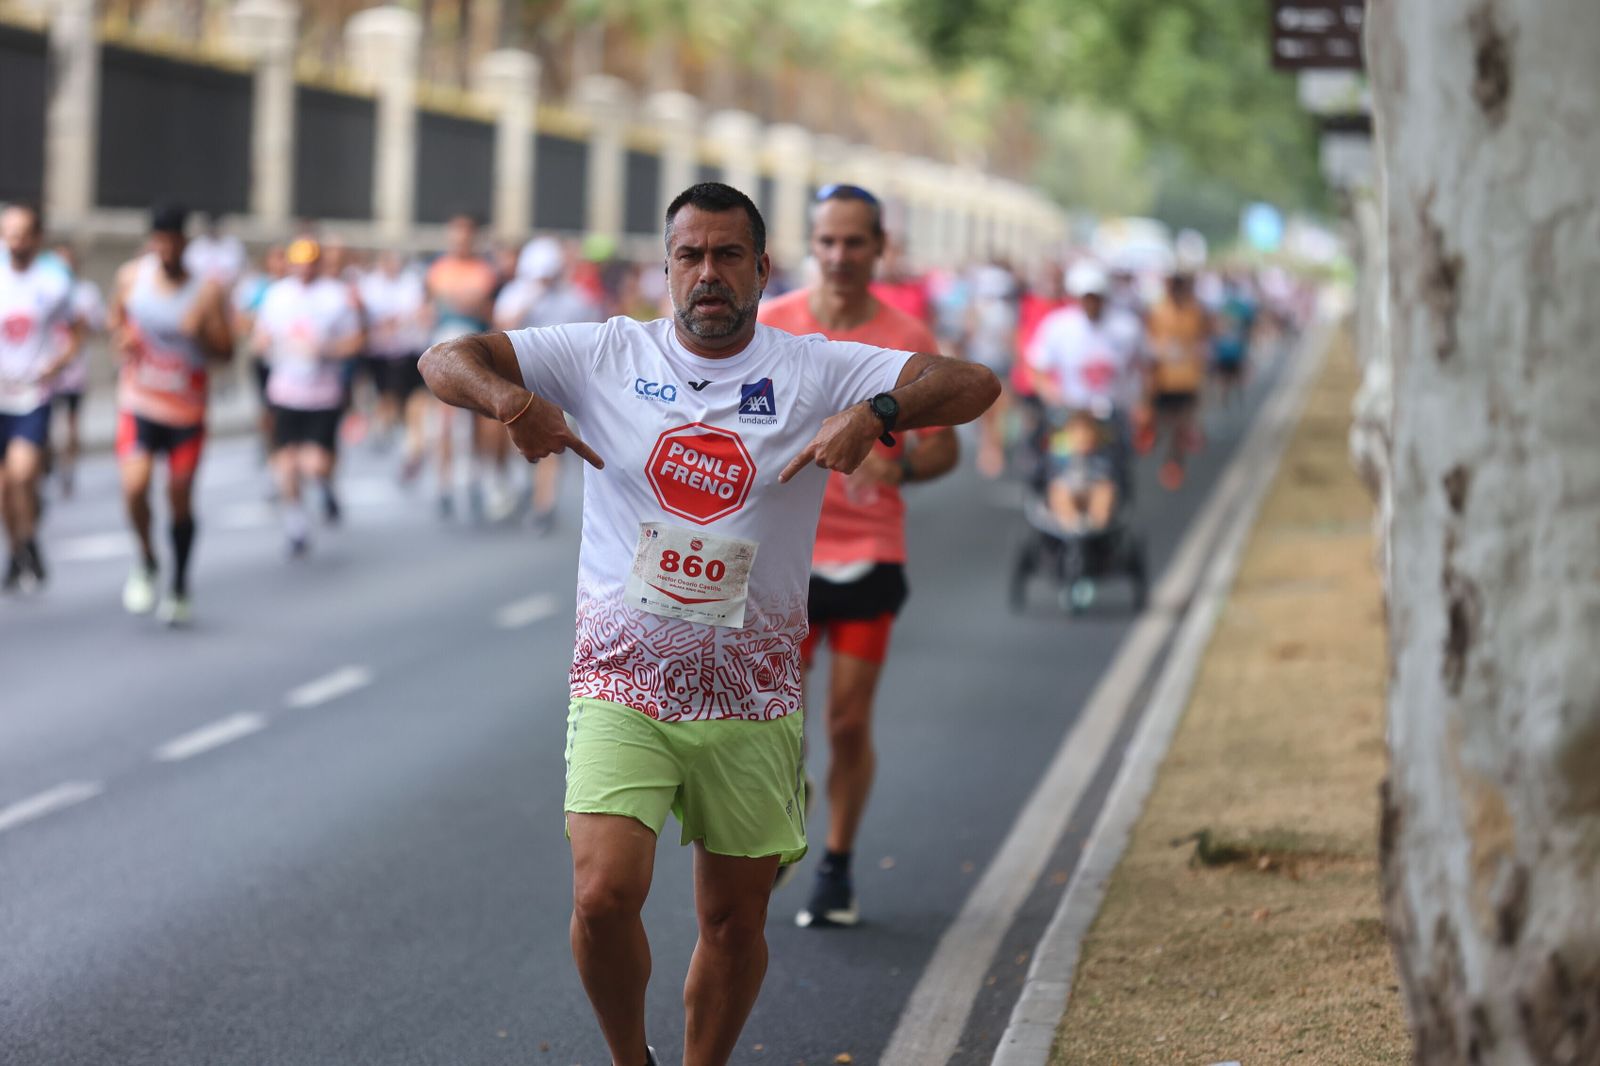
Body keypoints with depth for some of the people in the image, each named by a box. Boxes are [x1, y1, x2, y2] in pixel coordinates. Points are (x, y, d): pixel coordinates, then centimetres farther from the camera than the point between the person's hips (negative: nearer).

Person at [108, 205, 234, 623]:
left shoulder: (207, 291, -10)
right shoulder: (132, 276, -3)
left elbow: (226, 352, -8)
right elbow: (116, 318, 16)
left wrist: (200, 334, -29)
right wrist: (122, 338, -7)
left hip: (187, 409, -1)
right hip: (139, 404, 1)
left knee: (180, 498, 6)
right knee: (134, 486, -18)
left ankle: (179, 589, 26)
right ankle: (145, 561, 10)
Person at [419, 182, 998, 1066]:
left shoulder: (812, 372, 0)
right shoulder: (604, 355, 2)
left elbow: (974, 386, -6)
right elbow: (445, 361, 1)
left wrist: (875, 412, -26)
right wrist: (511, 398, -21)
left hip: (750, 698, 1)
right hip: (621, 687, -1)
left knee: (735, 919, 8)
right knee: (604, 896, -15)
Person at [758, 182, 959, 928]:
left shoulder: (909, 340, -1)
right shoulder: (770, 324, -1)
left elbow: (944, 447, 4)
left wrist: (897, 466, -15)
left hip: (869, 554, 0)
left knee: (850, 723, 3)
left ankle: (837, 869, 20)